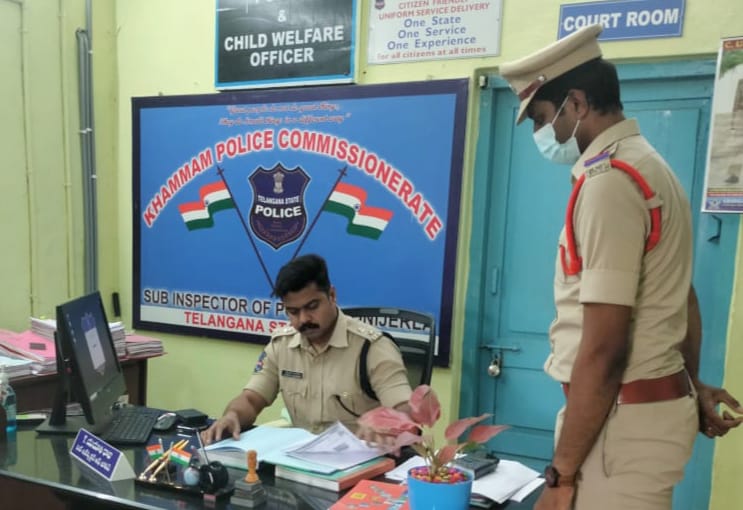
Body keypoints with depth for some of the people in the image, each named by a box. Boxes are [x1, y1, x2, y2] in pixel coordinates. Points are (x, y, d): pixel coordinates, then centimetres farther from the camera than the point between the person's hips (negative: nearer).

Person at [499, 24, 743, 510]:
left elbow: (604, 348, -24)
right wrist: (692, 386, 30)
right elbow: (682, 298, 20)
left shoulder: (608, 180, -20)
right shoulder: (649, 167, 13)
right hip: (655, 406, 10)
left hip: (625, 419, -10)